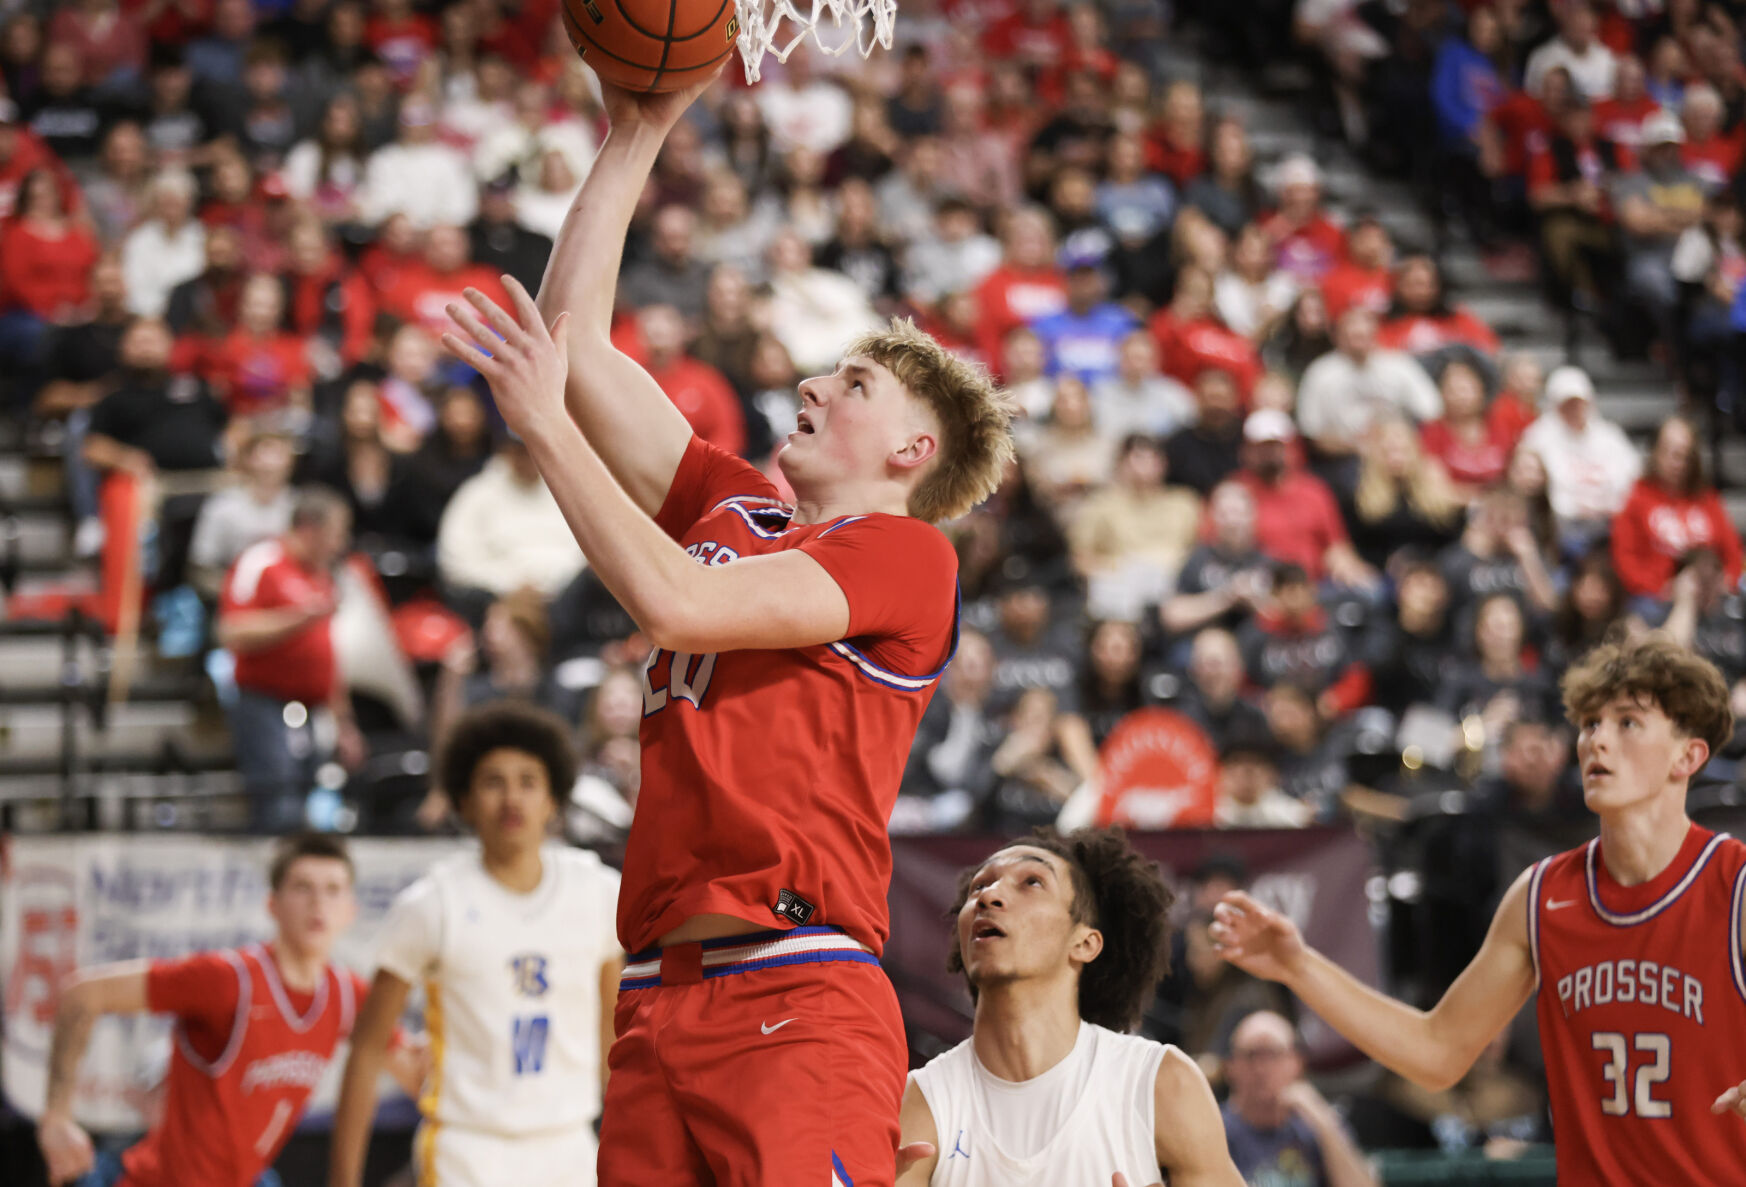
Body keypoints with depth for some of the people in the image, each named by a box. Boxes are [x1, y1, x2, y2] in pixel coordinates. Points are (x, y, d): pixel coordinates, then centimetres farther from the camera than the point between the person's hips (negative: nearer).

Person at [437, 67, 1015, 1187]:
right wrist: (636, 134, 23)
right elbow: (576, 338, 22)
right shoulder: (734, 510, 21)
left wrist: (546, 421, -5)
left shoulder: (909, 556, 1)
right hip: (659, 999, 7)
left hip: (798, 995, -6)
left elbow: (676, 602, -11)